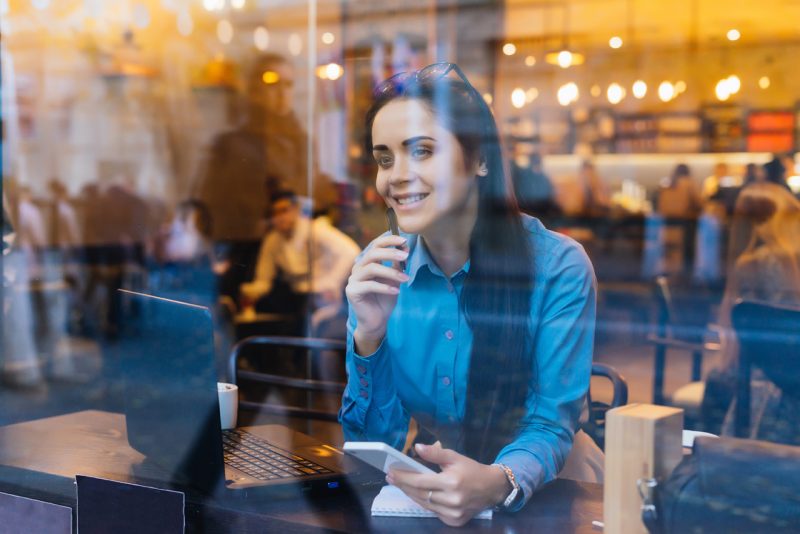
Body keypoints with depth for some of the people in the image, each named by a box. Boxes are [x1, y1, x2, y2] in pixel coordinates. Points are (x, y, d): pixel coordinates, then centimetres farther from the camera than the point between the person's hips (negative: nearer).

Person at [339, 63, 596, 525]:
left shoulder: (559, 266, -14)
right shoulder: (378, 269, -5)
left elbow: (551, 426, -12)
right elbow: (374, 438, -3)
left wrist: (498, 484, -33)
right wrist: (369, 337, -21)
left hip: (534, 500, -3)